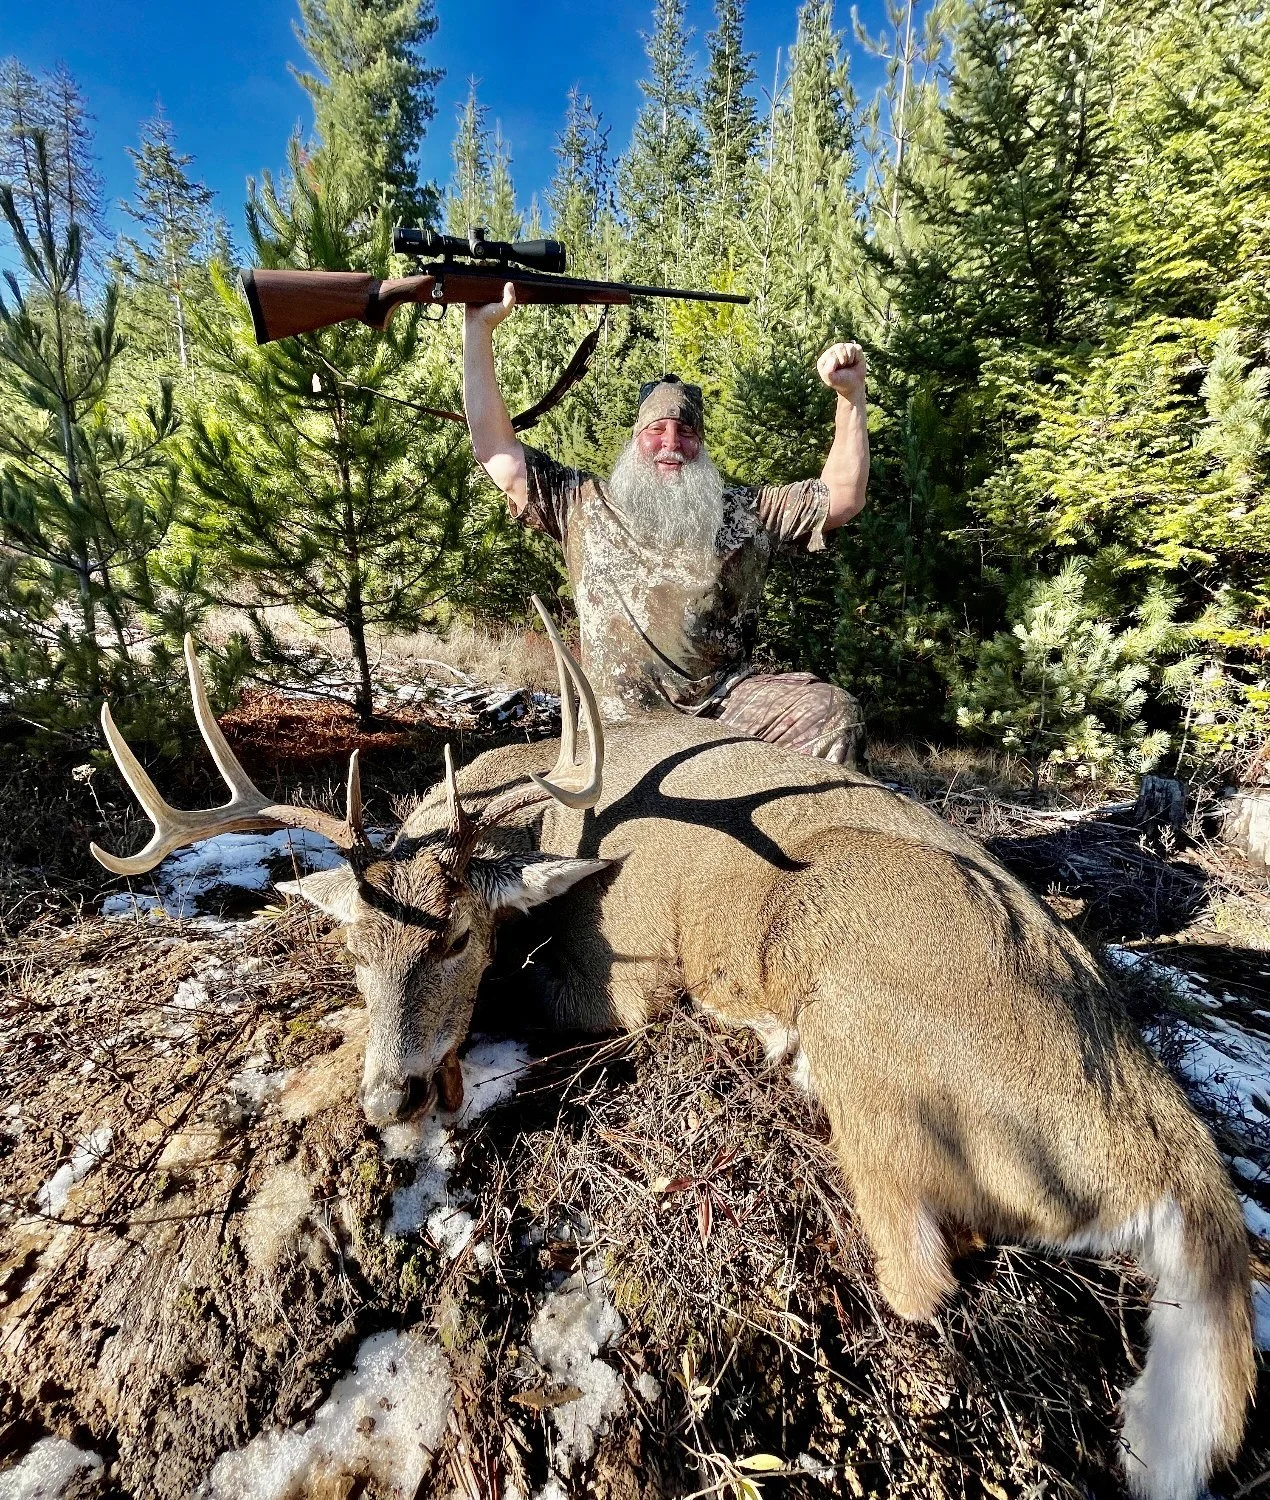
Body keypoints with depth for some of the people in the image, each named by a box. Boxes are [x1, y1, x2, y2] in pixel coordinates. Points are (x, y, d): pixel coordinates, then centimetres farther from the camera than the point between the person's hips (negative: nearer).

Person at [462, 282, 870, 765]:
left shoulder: (745, 510, 18)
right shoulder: (583, 504, 15)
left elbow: (842, 497, 15)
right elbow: (496, 450, 12)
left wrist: (851, 394, 4)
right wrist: (478, 327, 8)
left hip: (726, 694, 3)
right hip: (624, 715, -2)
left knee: (835, 713, -22)